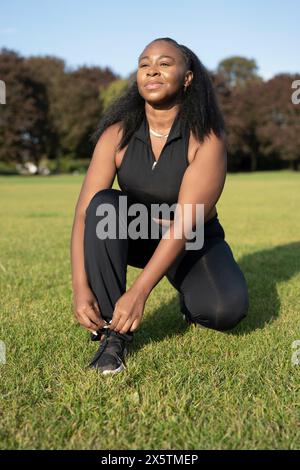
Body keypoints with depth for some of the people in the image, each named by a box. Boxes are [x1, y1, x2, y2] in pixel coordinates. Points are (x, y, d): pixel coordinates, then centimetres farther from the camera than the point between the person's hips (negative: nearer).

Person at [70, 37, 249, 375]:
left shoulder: (207, 140, -23)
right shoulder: (117, 135, -15)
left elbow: (186, 223, -31)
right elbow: (85, 211, -22)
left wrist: (139, 292, -38)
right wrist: (80, 288, -34)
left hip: (193, 244, -2)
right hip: (137, 236, 2)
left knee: (227, 309, -30)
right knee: (103, 206, -30)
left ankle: (190, 301, 9)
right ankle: (113, 333, -25)